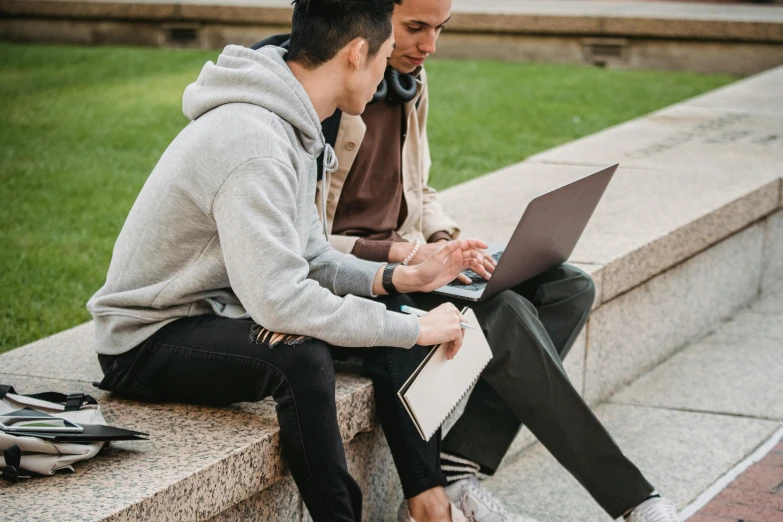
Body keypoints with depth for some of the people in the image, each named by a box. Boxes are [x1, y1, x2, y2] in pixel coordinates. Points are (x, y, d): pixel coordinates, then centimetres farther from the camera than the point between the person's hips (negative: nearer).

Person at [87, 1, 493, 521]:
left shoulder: (291, 127, 4)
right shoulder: (253, 142, -28)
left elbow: (309, 258, 10)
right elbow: (280, 300, -34)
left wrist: (405, 278, -4)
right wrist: (414, 330, -26)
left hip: (221, 309, 10)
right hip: (149, 341, -10)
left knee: (390, 320, 2)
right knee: (301, 357, -35)